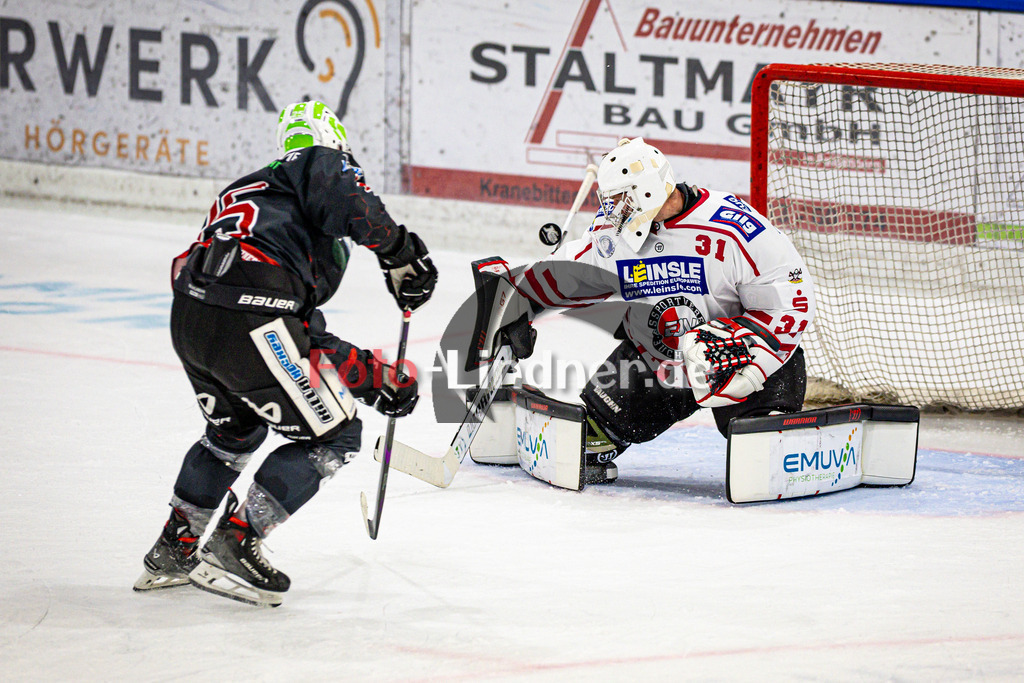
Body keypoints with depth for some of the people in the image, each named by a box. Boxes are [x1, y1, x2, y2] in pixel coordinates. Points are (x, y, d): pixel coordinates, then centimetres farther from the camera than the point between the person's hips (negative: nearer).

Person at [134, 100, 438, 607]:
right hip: (247, 318, -9)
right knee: (333, 435, 5)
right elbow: (350, 204, -14)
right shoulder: (322, 165, 14)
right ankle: (230, 545, 1)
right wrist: (401, 254, -3)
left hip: (189, 318, 9)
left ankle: (174, 549, 39)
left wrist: (377, 377, 31)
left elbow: (310, 339, 33)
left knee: (236, 428, 35)